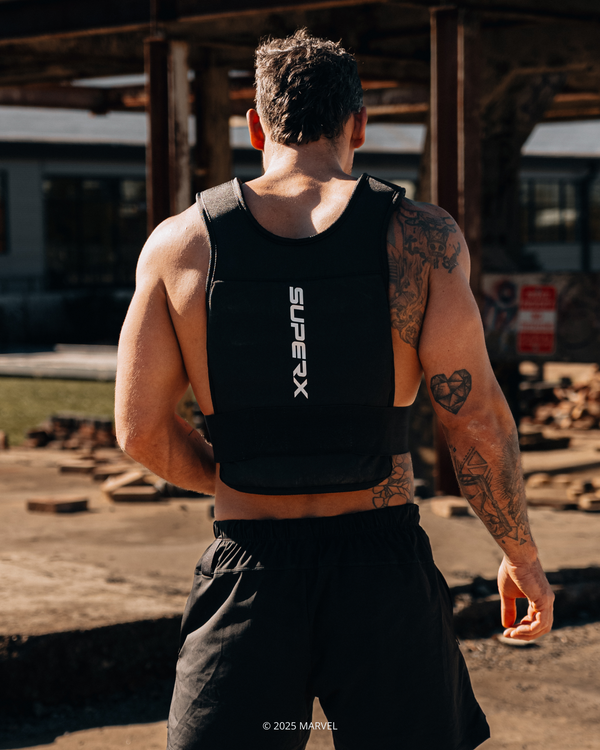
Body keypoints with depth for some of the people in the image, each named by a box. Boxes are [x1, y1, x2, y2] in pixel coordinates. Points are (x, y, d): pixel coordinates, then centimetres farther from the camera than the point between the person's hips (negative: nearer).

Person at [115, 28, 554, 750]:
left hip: (248, 567, 1)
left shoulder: (179, 243, 2)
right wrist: (520, 553, 8)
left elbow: (141, 431, 2)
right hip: (384, 559, 0)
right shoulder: (422, 236, -2)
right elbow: (474, 416, -5)